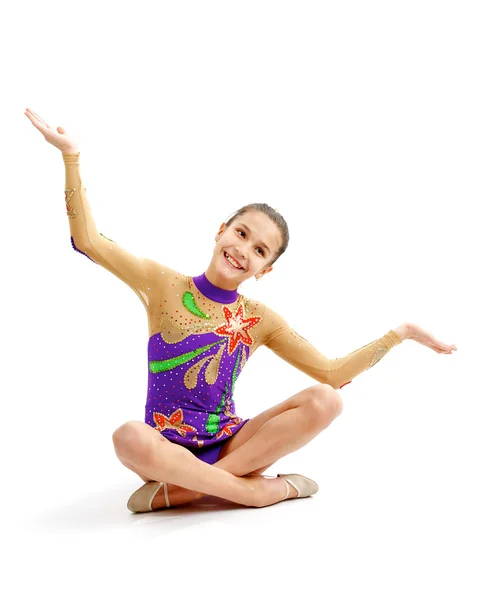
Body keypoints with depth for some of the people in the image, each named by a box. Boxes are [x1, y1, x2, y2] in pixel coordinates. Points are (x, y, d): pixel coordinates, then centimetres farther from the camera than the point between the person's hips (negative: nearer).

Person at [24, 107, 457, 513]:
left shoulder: (260, 321, 4)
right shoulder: (164, 286, -3)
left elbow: (333, 372, 4)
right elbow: (89, 241, -9)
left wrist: (399, 334, -1)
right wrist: (72, 156, -15)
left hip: (228, 444, 4)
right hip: (168, 446, -3)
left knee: (325, 402, -20)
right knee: (130, 438, -39)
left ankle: (177, 489, -23)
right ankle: (255, 488, -22)